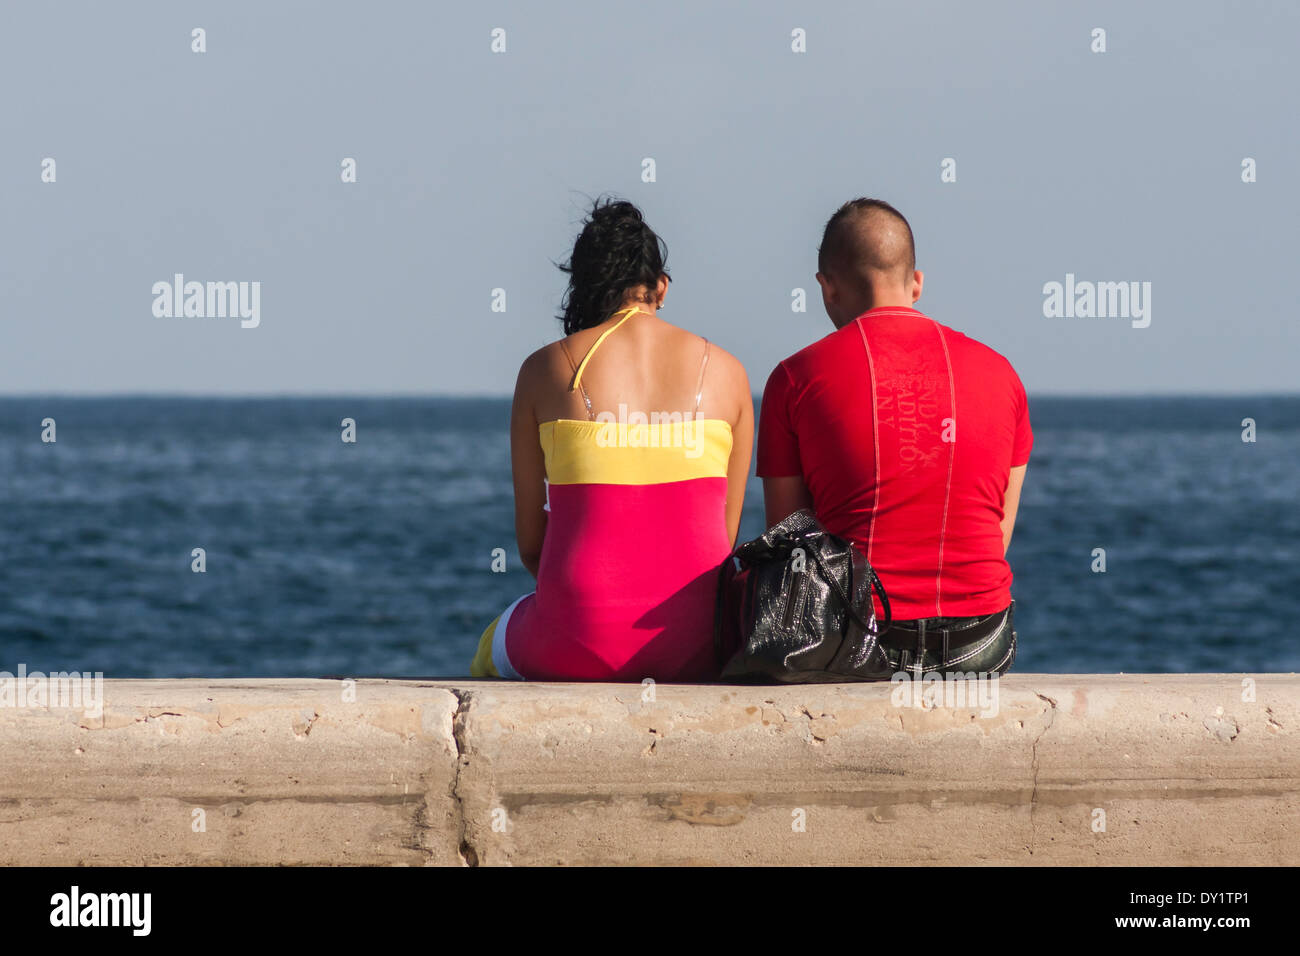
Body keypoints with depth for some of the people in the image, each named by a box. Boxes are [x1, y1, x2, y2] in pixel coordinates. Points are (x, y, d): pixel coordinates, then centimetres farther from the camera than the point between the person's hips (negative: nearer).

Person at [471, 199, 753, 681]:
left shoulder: (545, 369, 3)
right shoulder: (725, 371, 7)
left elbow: (529, 542, 5)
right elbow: (724, 534, 10)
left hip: (580, 642, -1)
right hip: (694, 650, 1)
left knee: (493, 649, 35)